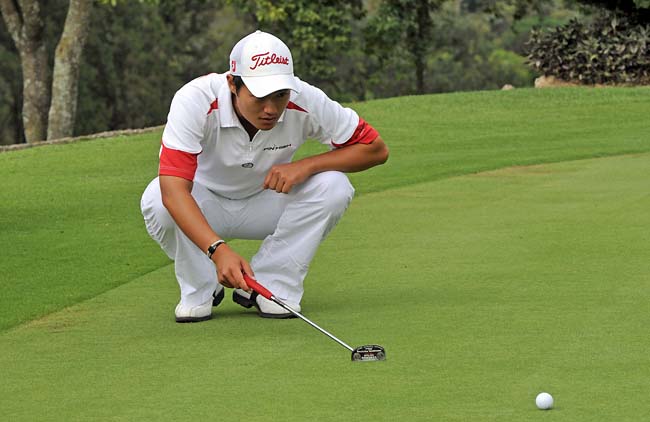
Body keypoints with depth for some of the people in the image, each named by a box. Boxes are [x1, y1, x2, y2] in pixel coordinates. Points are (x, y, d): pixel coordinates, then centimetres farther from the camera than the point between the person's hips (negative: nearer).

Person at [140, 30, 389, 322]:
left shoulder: (304, 101, -27)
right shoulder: (195, 101, -35)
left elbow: (376, 149, -16)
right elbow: (173, 188, -45)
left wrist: (305, 166, -31)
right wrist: (219, 250, -59)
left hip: (267, 205, 2)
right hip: (206, 205, -2)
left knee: (333, 185, -25)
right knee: (156, 200, -35)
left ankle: (268, 286, -11)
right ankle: (199, 291, -8)